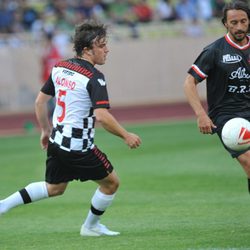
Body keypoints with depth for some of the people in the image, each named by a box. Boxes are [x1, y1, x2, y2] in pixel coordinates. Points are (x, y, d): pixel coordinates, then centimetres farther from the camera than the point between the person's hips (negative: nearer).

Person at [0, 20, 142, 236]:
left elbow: (40, 100, 13)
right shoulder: (94, 77, -19)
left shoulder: (60, 67, 5)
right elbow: (102, 116, -27)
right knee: (111, 182, 13)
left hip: (56, 143, 8)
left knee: (54, 188, 27)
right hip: (79, 148, -8)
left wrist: (45, 131, 24)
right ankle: (91, 226, 27)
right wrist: (126, 136, -15)